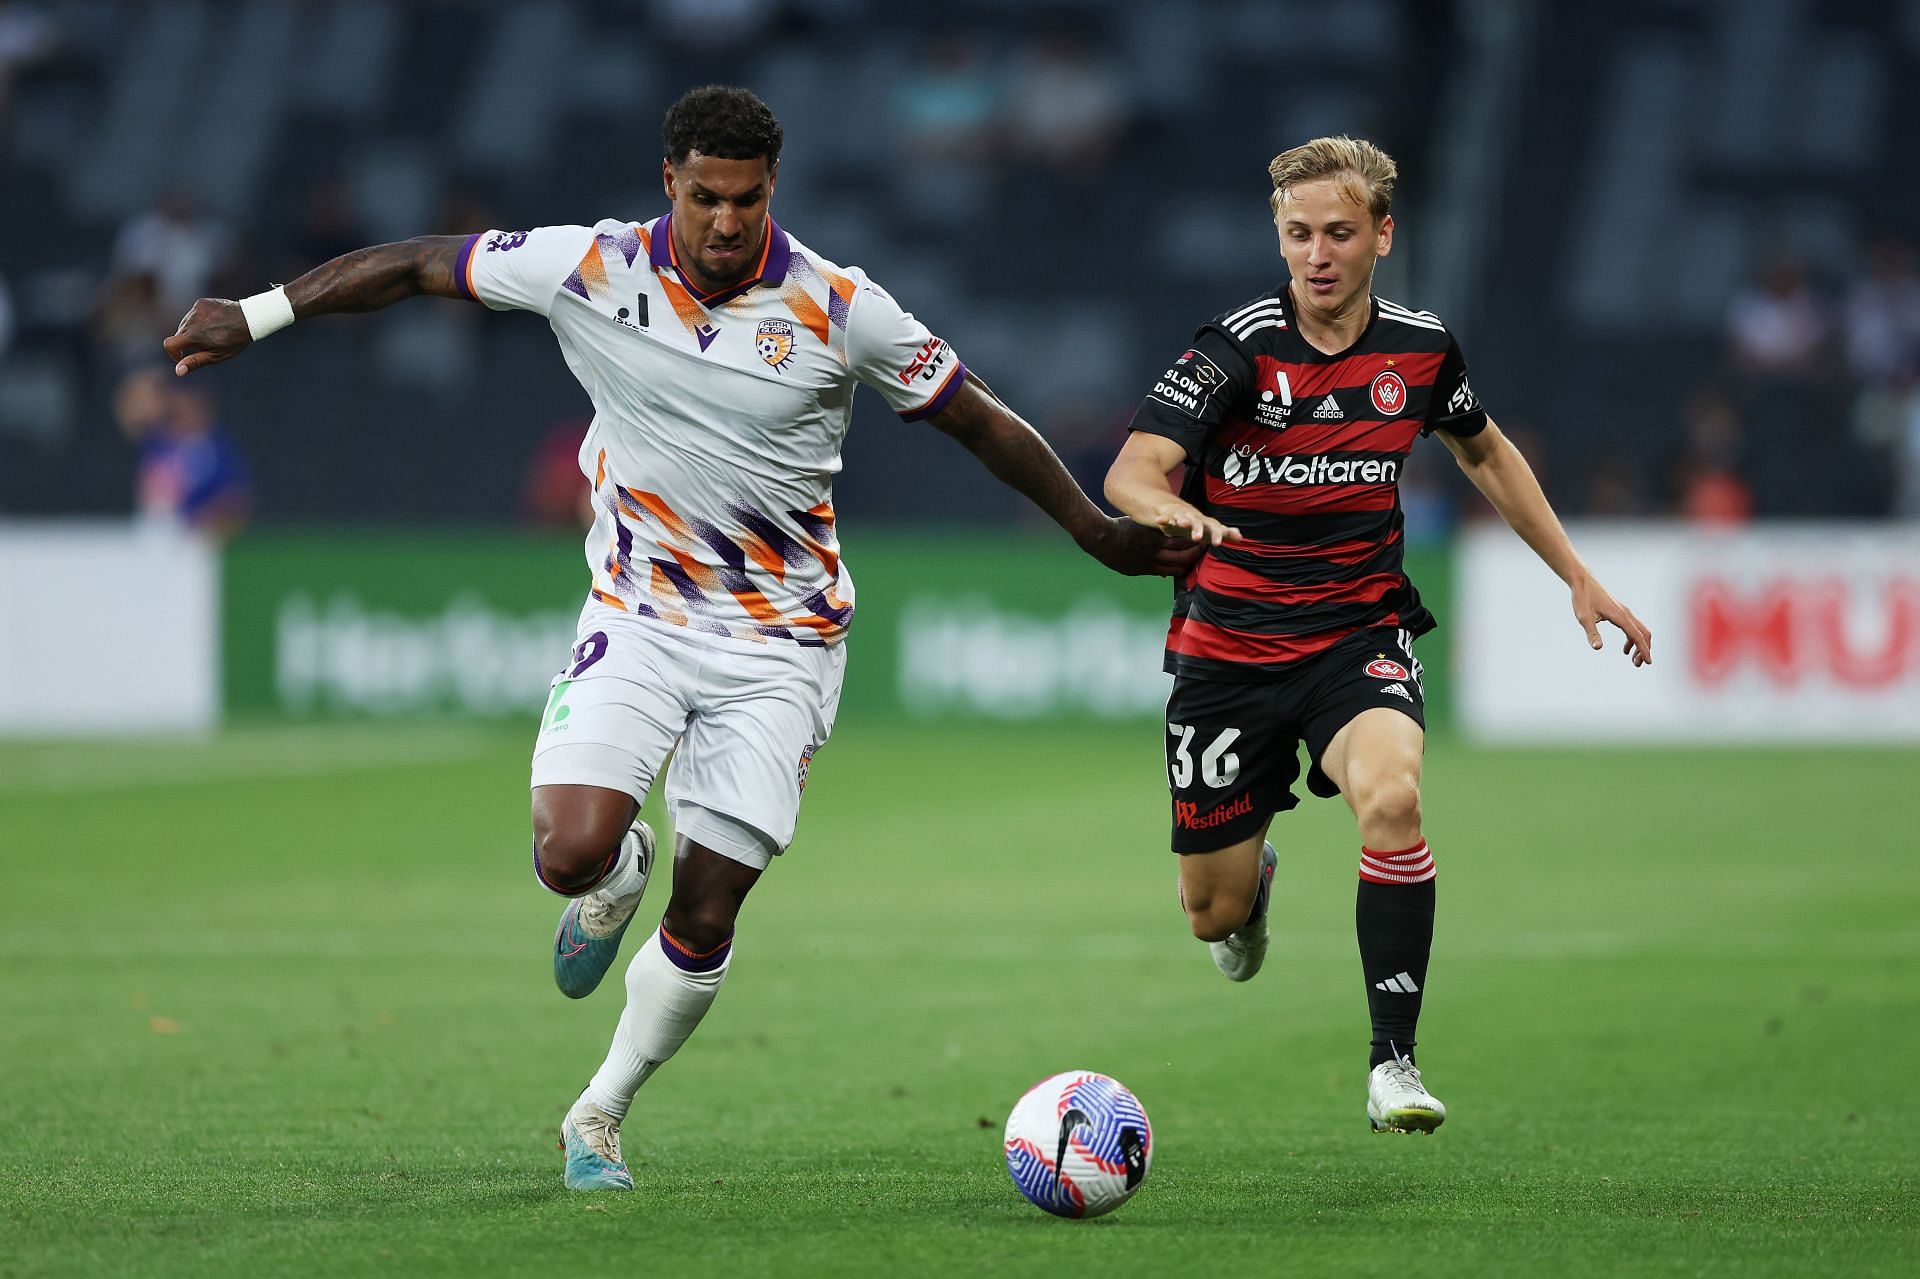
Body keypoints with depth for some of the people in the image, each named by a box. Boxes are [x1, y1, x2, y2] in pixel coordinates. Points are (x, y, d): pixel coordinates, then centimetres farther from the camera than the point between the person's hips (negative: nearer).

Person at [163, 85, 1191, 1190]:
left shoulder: (839, 309, -12)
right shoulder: (593, 270, -10)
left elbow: (980, 420, -1)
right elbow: (419, 265, 0)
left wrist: (1097, 531, 1)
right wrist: (256, 315, -1)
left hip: (781, 643, -1)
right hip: (638, 617, 1)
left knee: (707, 915, -2)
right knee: (572, 855, -19)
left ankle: (601, 1116, 21)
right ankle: (622, 871, 20)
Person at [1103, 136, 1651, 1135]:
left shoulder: (1420, 349, -2)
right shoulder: (1238, 349, -14)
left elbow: (1484, 453, 19)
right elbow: (1132, 471, -27)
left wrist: (1577, 577, 16)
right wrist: (1168, 509, -51)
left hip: (1359, 635, 1)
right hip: (1228, 648, -1)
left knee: (1391, 797, -31)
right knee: (1213, 912, 6)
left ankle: (1393, 1064, -22)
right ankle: (1255, 875, 47)